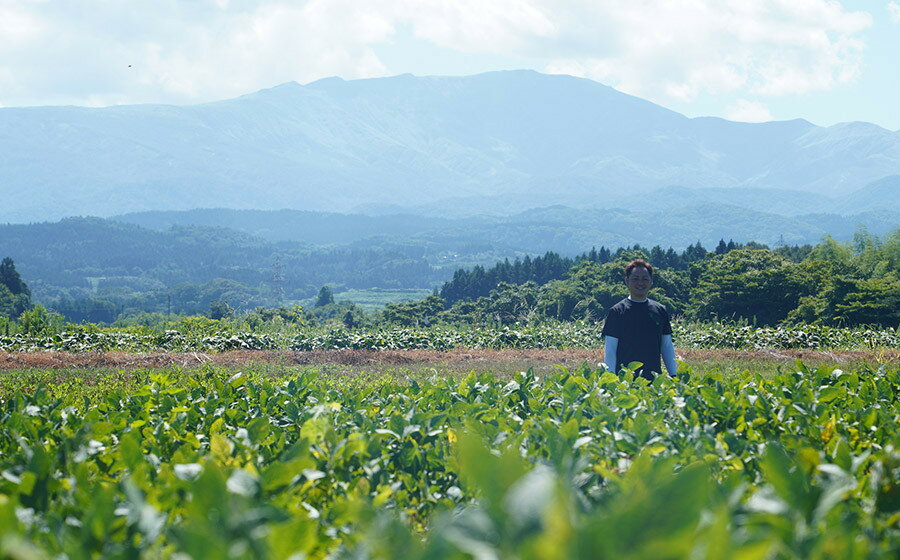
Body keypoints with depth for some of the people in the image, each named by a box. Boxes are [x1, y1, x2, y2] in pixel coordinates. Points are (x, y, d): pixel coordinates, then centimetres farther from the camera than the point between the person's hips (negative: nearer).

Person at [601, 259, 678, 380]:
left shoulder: (660, 310, 12)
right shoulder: (617, 311, 1)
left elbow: (667, 347, 16)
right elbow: (610, 350, -1)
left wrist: (674, 377, 10)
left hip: (655, 379, 3)